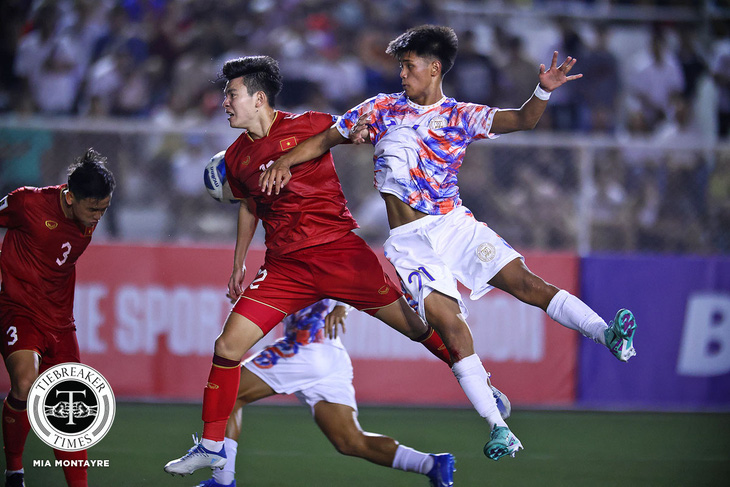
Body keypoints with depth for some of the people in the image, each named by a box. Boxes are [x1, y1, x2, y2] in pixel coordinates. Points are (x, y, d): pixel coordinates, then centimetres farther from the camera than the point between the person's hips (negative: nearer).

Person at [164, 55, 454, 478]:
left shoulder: (308, 125, -7)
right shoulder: (237, 157, 8)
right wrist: (239, 264, 29)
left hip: (338, 250, -4)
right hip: (284, 266, 4)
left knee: (416, 327, -4)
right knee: (228, 345, -8)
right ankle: (212, 446, 4)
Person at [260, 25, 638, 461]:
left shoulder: (463, 117, 7)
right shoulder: (383, 109, 9)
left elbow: (522, 120, -4)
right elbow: (328, 138, 14)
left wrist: (544, 92, -23)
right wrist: (284, 161, -1)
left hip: (456, 224, 1)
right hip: (410, 241, -1)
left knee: (524, 281, -19)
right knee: (446, 320, -18)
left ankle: (608, 335, -29)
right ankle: (498, 427, -18)